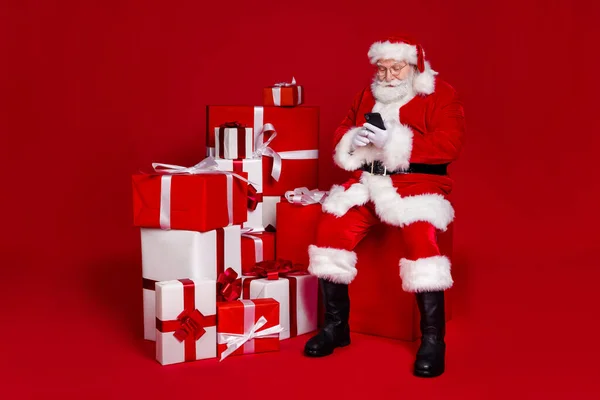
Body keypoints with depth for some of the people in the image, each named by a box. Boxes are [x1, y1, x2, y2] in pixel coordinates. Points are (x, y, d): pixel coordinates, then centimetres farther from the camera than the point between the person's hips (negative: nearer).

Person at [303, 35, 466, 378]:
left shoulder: (440, 94, -1)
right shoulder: (368, 95, 17)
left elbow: (450, 144, -14)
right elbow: (341, 132, 20)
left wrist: (393, 140, -22)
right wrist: (353, 140, -6)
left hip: (416, 182, -5)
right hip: (369, 182, 5)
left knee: (420, 238, -33)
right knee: (331, 228, -17)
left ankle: (433, 338, -20)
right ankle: (336, 325, -2)